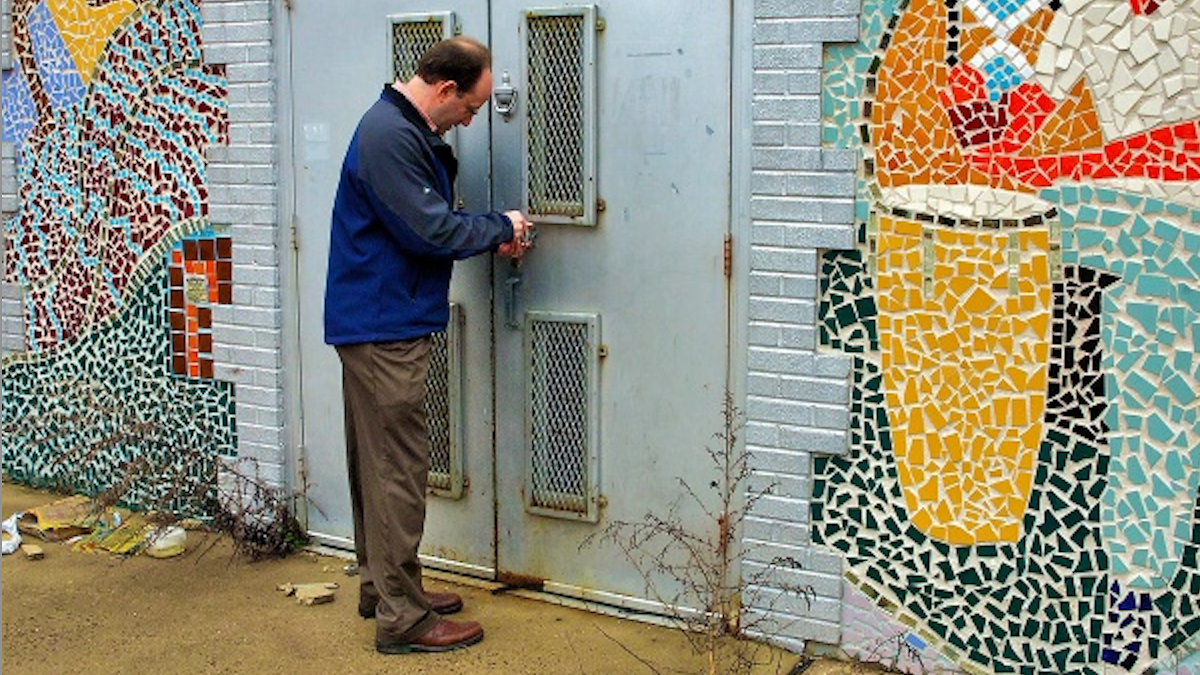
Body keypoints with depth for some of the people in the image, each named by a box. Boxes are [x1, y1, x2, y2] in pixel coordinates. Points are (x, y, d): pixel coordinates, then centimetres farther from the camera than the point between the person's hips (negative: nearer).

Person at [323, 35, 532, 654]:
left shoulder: (408, 131, 15)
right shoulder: (390, 135, -19)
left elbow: (429, 224, 21)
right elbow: (431, 231, -21)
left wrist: (491, 240, 9)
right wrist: (500, 228, -6)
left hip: (378, 325, 11)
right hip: (383, 327, -11)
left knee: (379, 464, 17)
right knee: (397, 468, -5)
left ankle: (381, 587, 30)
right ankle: (402, 618, 3)